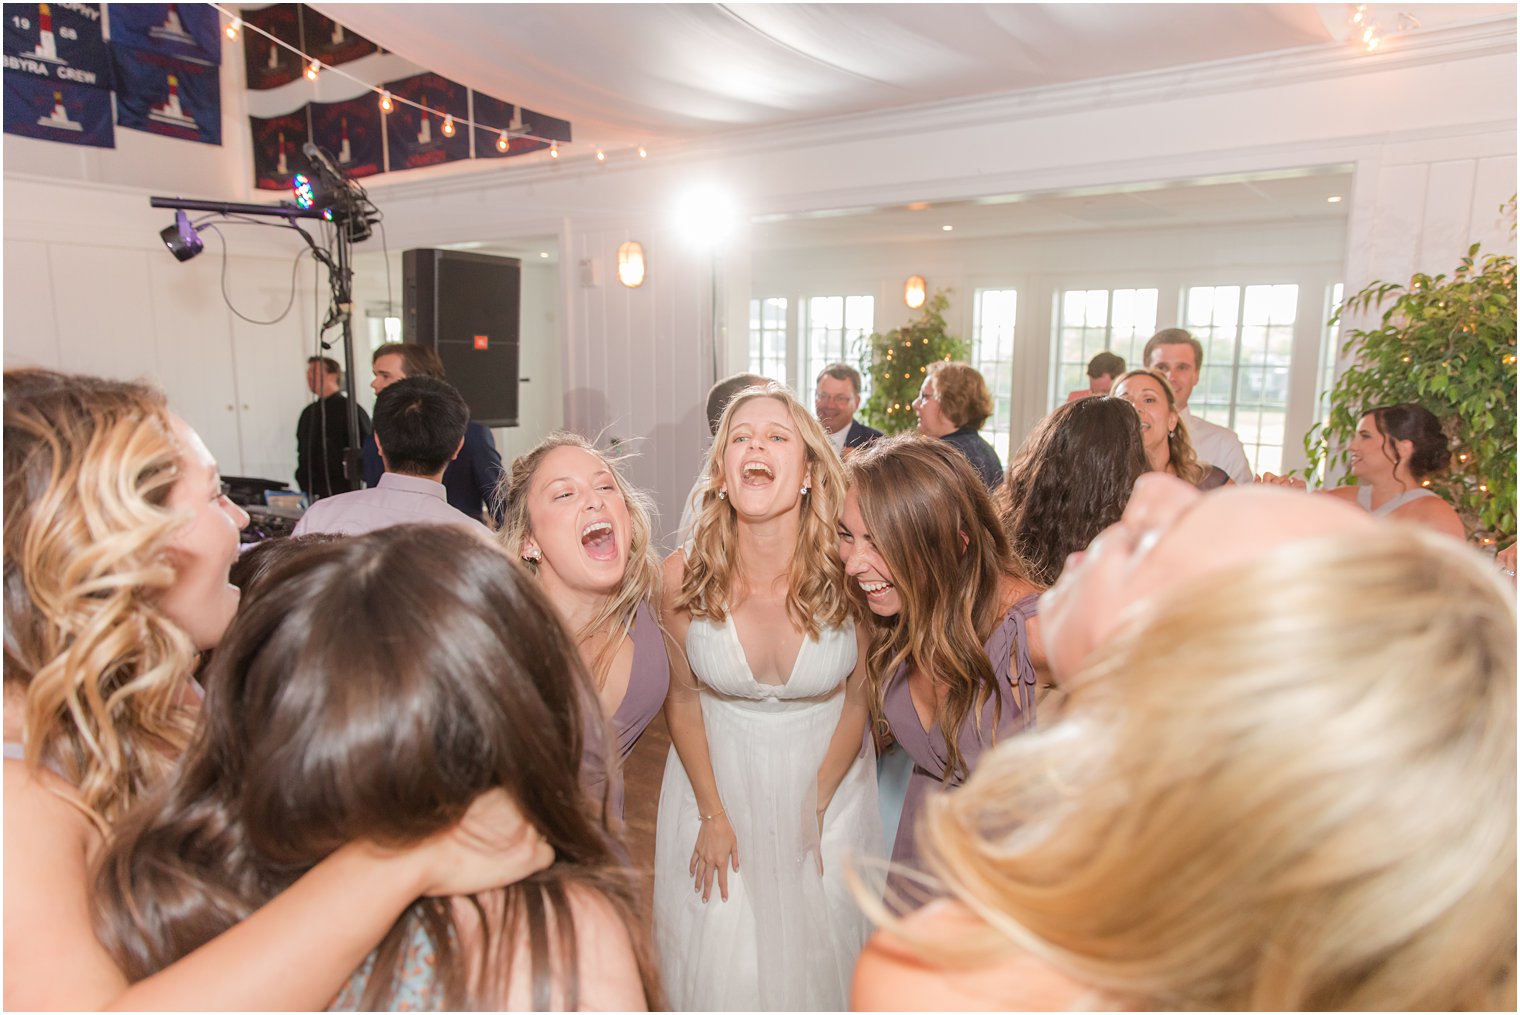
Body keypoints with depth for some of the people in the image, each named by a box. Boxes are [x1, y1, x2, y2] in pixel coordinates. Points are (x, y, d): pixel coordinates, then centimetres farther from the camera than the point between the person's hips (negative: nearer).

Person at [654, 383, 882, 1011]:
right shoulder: (686, 573, -20)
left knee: (816, 955, 18)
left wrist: (816, 807, -3)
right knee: (720, 964, 15)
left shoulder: (850, 571, -22)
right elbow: (682, 697, -5)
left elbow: (860, 697, -7)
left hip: (827, 776, 0)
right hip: (717, 775, 0)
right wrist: (712, 814, -2)